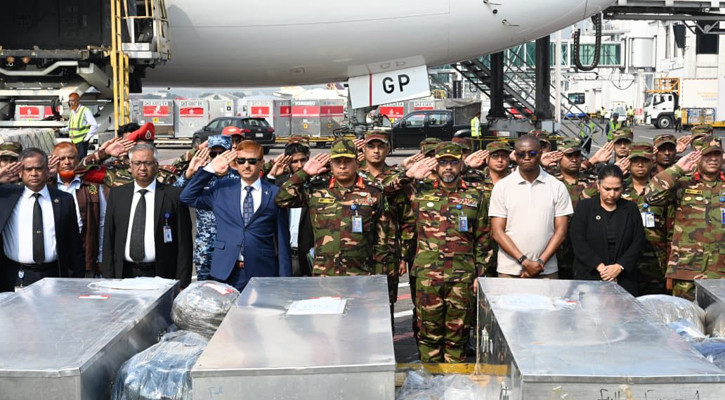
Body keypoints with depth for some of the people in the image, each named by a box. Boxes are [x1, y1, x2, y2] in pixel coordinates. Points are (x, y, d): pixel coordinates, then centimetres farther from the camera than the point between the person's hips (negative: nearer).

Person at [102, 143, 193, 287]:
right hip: (124, 274, 3)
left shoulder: (174, 195, 0)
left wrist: (182, 284, -7)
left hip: (160, 276, -2)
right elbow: (108, 239, 11)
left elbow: (184, 243, -2)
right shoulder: (116, 194, 11)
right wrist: (108, 277, 3)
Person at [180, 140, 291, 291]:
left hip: (263, 274, -1)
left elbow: (282, 240, 4)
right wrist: (210, 169, 0)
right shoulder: (222, 189, 10)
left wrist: (284, 281, 1)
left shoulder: (275, 194, 3)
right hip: (225, 273, 2)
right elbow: (188, 197, 9)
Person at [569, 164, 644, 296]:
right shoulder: (584, 207, 5)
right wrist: (600, 266, -13)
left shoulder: (631, 209, 11)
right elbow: (578, 241, -5)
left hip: (624, 279, 2)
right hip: (589, 277, -1)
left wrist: (620, 266, -9)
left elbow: (638, 242, 5)